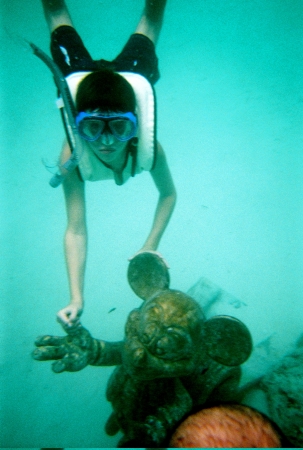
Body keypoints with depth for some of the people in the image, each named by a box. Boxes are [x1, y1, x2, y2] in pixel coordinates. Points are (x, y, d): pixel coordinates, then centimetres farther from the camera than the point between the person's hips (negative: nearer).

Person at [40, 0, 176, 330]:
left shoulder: (149, 147, -44)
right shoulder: (72, 155, -44)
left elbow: (168, 194, -25)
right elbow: (76, 230, -42)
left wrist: (151, 245, -31)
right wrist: (76, 299, -48)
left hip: (133, 77, 1)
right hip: (79, 76, 0)